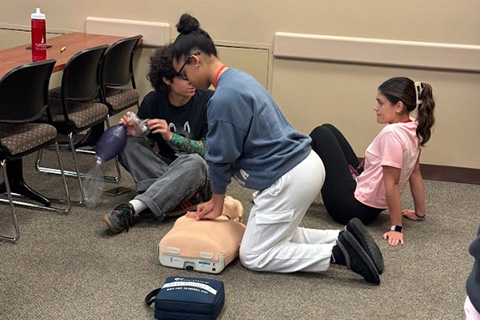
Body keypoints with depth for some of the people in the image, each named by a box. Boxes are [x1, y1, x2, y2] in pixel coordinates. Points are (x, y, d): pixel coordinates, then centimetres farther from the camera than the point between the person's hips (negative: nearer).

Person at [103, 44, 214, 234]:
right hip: (166, 169, 4)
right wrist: (134, 132, -20)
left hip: (201, 176, -3)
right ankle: (178, 198, -28)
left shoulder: (208, 101, -14)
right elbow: (146, 146, 4)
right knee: (128, 143, -17)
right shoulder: (153, 101, -4)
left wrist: (171, 137, -29)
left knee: (194, 162, -37)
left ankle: (131, 209, -38)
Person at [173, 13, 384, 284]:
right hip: (307, 165, 10)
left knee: (254, 256, 3)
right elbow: (223, 151, 17)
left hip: (290, 179, -10)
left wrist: (217, 202, 7)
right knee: (278, 235, 25)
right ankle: (343, 239, 11)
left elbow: (221, 158, -11)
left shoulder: (224, 97, -21)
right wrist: (217, 200, 20)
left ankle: (338, 254, -6)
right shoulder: (238, 79, 11)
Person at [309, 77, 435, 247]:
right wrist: (420, 213, 14)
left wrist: (396, 227, -21)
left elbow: (391, 183, -26)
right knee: (327, 130, 16)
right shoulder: (413, 130, -1)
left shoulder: (392, 133, -27)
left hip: (354, 208, -9)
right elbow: (415, 173, 7)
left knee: (320, 135, -1)